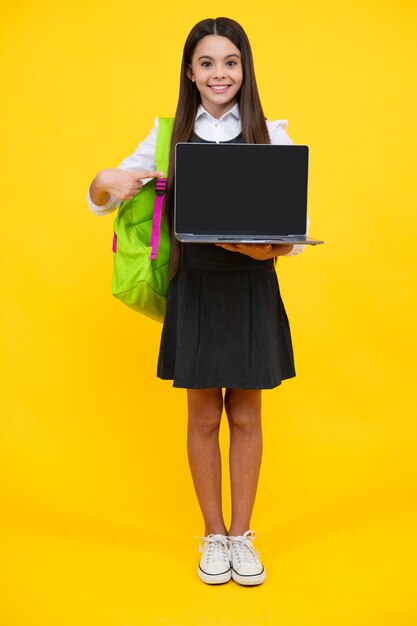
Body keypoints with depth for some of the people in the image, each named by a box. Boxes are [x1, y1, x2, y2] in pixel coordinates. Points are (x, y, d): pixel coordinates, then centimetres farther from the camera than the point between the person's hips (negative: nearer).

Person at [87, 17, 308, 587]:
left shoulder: (271, 135, 1)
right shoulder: (169, 135, 4)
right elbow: (100, 201, 7)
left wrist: (267, 247, -24)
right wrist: (110, 182, -16)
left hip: (252, 289, 0)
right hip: (195, 287, 1)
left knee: (245, 417, 10)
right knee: (204, 418, 9)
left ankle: (242, 535, 27)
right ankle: (213, 536, 28)